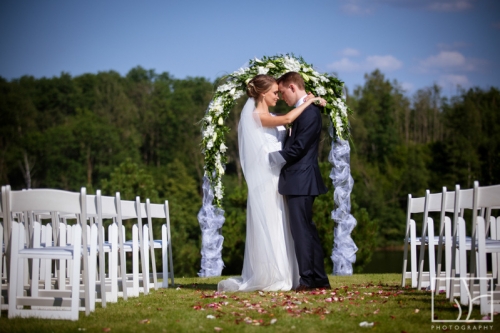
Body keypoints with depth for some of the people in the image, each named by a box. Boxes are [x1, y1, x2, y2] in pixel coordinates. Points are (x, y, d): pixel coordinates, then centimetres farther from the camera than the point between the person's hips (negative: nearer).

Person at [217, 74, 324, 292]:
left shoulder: (266, 117, 18)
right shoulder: (256, 115, -11)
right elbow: (287, 119, -24)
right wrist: (309, 102, -14)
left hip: (275, 180, 9)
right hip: (265, 181, -9)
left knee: (279, 229, 8)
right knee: (268, 228, -7)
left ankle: (280, 278, 12)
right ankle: (268, 279, -3)